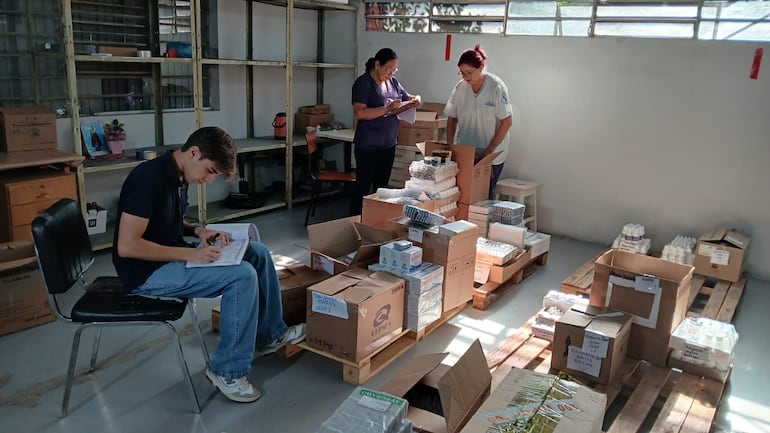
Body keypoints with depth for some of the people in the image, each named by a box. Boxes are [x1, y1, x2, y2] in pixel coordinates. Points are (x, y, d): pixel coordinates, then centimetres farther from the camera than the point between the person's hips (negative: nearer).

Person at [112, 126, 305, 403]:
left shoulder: (179, 176, 4)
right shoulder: (149, 178, -24)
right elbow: (127, 246, -26)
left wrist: (199, 232, -1)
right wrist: (191, 253, -26)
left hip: (170, 257, 9)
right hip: (147, 272, -9)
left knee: (257, 253, 4)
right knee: (243, 276, -23)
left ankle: (269, 334, 18)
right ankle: (226, 371, -9)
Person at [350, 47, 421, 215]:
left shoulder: (393, 82, 10)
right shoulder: (363, 83, -10)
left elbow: (408, 98, 22)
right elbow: (359, 113, -20)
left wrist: (416, 99, -2)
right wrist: (387, 109, -26)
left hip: (389, 143, 7)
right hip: (368, 145, -7)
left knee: (382, 186, 14)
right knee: (363, 186, 0)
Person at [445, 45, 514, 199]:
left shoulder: (496, 87, -13)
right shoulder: (460, 87, -2)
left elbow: (506, 122, -12)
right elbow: (452, 119, 6)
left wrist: (489, 151, -16)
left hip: (492, 154, -3)